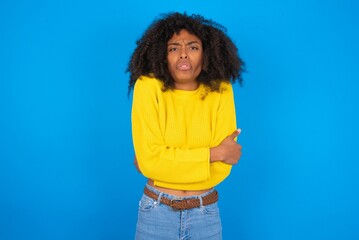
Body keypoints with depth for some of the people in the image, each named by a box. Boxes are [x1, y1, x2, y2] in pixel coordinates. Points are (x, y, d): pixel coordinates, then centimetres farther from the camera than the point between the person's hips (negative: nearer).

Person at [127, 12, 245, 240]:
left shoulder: (221, 91, -7)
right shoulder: (147, 87, -12)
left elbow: (222, 168, -11)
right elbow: (149, 160, -18)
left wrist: (165, 164, -16)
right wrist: (214, 153, -15)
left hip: (206, 214, 2)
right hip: (156, 213, -1)